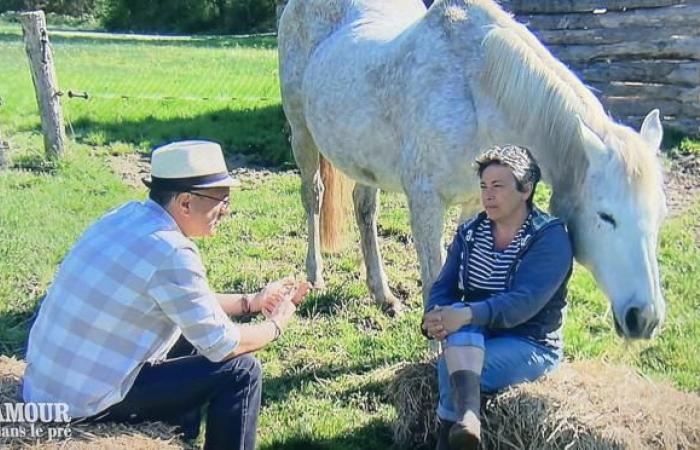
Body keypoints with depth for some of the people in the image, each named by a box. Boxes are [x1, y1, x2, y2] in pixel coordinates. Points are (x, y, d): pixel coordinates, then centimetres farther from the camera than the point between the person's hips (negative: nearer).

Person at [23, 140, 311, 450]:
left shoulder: (129, 215, 2)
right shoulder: (172, 254, -24)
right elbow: (223, 345, -13)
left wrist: (252, 301, 18)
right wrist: (276, 325, 5)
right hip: (85, 403, -9)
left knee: (192, 336, 23)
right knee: (240, 371, -5)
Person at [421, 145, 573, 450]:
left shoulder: (551, 238, -12)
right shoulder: (470, 232, 8)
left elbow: (524, 301, -25)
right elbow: (444, 286, 0)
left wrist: (468, 315, -39)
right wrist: (436, 316, -24)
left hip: (531, 344, -4)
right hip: (472, 338, 4)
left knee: (450, 366, -31)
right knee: (457, 315, -33)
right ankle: (467, 417, -51)